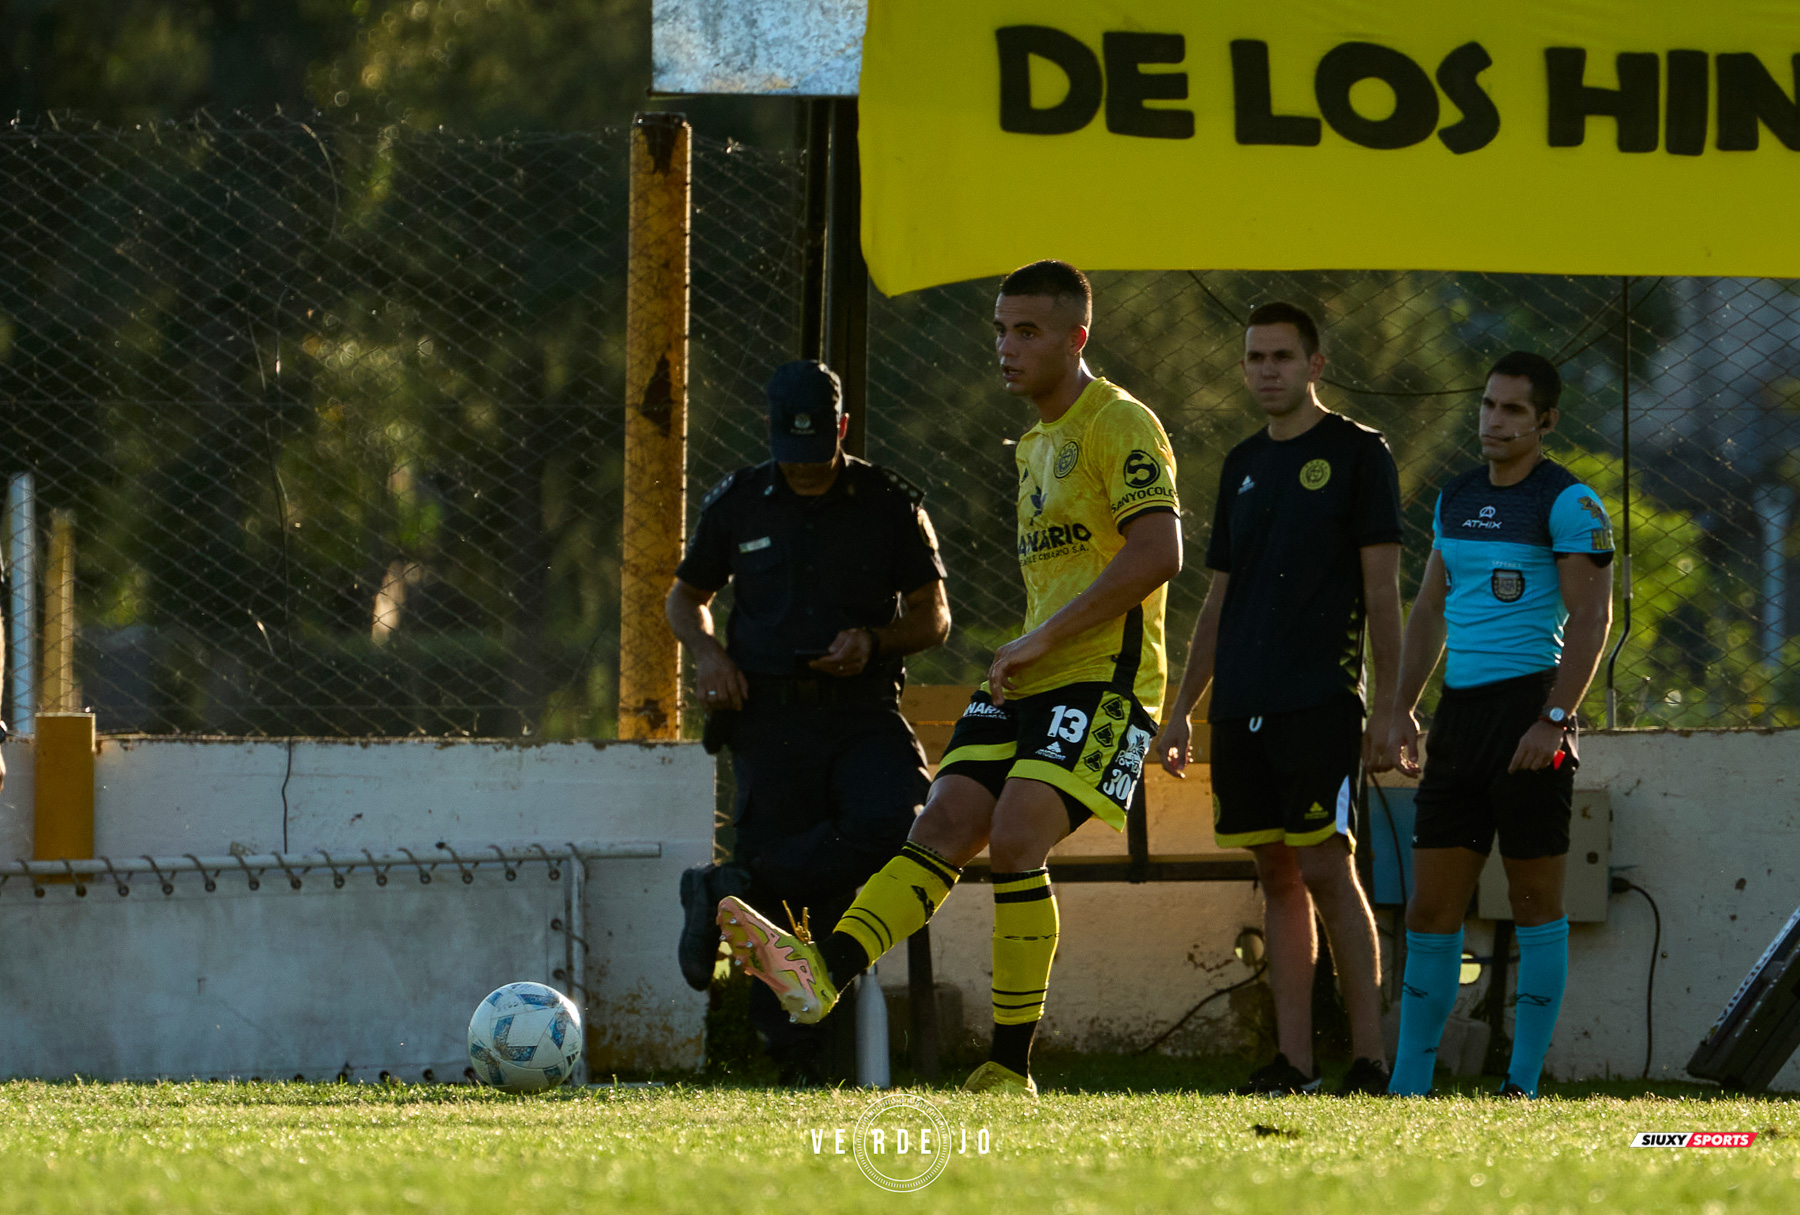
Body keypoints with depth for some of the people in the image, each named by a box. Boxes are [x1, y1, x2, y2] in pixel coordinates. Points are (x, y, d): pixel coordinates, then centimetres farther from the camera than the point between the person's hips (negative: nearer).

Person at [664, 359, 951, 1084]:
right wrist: (708, 654, 1)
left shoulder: (891, 505, 6)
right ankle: (796, 1057, 0)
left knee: (892, 823, -29)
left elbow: (933, 617, 11)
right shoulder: (737, 503, 10)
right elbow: (686, 597, 22)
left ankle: (732, 891, -16)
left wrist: (874, 642, -10)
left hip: (863, 710, 0)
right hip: (770, 717, 0)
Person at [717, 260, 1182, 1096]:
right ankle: (822, 972, -25)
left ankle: (1011, 1069, -16)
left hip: (1102, 680, -8)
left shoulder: (1119, 426, -8)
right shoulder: (1034, 445, 22)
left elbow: (1158, 553, -21)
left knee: (1014, 840, -21)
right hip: (1029, 682, 8)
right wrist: (1023, 655, 17)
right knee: (943, 829, -8)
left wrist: (1043, 637, -19)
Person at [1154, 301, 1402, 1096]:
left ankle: (1370, 1057, -8)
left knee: (1325, 867, -11)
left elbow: (1382, 589, -4)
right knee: (1277, 874, 5)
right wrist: (1183, 709, 16)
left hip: (1321, 701, -6)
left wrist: (1388, 704, -10)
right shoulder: (1244, 465, 17)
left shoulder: (1357, 453, 0)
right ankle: (1293, 1062, 5)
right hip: (1243, 704, 6)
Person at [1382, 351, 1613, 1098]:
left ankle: (1523, 1085, 2)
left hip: (1529, 702, -7)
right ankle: (1407, 1086, 7)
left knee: (1535, 901, -1)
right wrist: (1403, 708, 15)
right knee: (1431, 906, 4)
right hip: (1461, 709, 7)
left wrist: (1554, 720, -19)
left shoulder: (1567, 504, -6)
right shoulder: (1457, 498, 16)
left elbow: (1591, 617, -12)